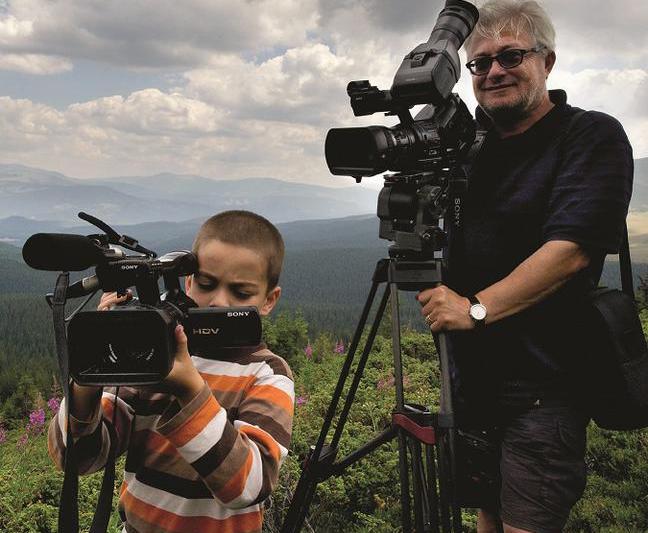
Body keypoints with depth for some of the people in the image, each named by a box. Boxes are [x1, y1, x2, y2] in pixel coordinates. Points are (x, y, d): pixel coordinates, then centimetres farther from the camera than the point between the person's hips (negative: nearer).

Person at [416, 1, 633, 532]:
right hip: (473, 377, 7)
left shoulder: (594, 137, -9)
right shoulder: (475, 145, 12)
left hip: (542, 386, -6)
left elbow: (569, 251, -21)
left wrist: (477, 308, -24)